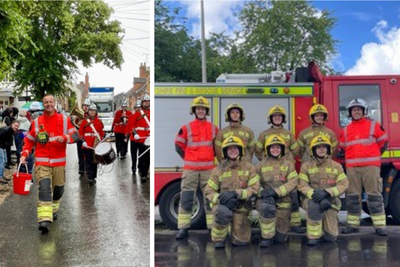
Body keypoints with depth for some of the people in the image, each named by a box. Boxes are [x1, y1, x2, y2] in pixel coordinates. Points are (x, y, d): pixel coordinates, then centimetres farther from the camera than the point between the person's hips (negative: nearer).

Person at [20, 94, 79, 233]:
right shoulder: (36, 122, 5)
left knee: (58, 188, 13)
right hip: (42, 162, -2)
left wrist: (64, 137, -21)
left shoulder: (64, 119, 3)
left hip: (59, 162, 2)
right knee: (44, 188, -16)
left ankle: (54, 210, 40)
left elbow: (76, 136, -1)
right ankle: (44, 219, -23)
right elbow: (29, 140, 12)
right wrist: (24, 154, -2)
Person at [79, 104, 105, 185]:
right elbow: (81, 132, 2)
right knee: (88, 162, -3)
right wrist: (83, 141, -9)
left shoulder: (99, 122, 8)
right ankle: (90, 178, -2)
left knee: (95, 161, 8)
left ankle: (93, 177, 17)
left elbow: (102, 133, 11)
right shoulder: (84, 121, 3)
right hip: (87, 145, -2)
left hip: (96, 145, 2)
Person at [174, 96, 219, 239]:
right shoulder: (186, 128, 1)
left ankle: (213, 228, 11)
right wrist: (189, 159, 5)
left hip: (208, 169, 1)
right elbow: (179, 146, 7)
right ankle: (183, 229, 2)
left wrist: (212, 158, 9)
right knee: (186, 199, -3)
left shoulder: (214, 128, 7)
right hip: (190, 169, -1)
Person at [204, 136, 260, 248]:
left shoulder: (249, 168, -3)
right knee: (223, 212, -38)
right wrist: (221, 198, -24)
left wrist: (236, 193, -25)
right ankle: (219, 239, -10)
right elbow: (209, 191, -3)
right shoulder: (218, 170, -3)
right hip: (223, 204, -1)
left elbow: (254, 188, -10)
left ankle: (237, 227, 38)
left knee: (241, 241, 1)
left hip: (241, 207, 1)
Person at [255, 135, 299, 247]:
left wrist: (275, 191, -22)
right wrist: (262, 192, -22)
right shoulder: (261, 165, 5)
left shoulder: (288, 164, 4)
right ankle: (267, 237, -19)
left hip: (283, 200, 1)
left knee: (281, 237, 3)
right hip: (267, 198, -1)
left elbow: (293, 182, -9)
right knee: (266, 207, -39)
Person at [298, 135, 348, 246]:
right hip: (312, 199, -1)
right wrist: (314, 194, -28)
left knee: (331, 237, -7)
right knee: (314, 205, -40)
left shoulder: (336, 166, 4)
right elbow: (302, 185, -9)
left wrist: (326, 192, -23)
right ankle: (314, 236, -19)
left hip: (331, 202, 2)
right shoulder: (306, 166, 0)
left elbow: (343, 184, -7)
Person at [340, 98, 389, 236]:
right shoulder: (346, 130, 12)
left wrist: (374, 156, 11)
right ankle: (353, 224, 9)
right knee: (352, 196, 4)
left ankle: (380, 226, -2)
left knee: (374, 195, -4)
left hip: (370, 166, -3)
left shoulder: (374, 125, 4)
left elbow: (384, 142, 10)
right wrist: (353, 157, 11)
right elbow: (343, 147, 20)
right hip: (352, 167, 3)